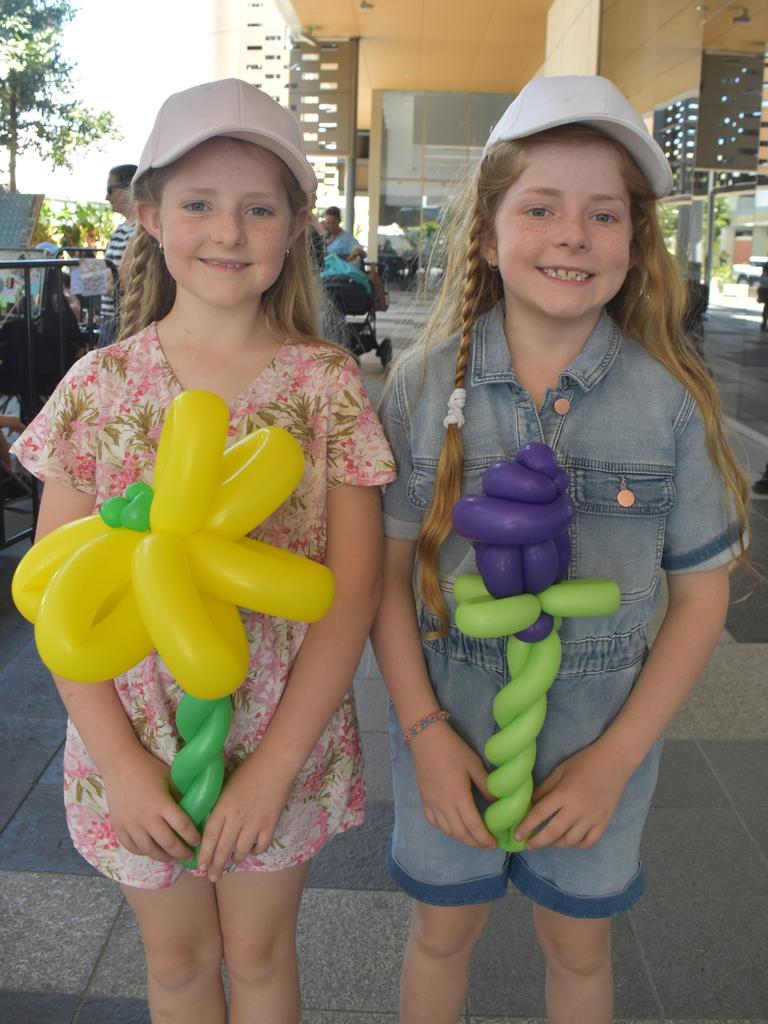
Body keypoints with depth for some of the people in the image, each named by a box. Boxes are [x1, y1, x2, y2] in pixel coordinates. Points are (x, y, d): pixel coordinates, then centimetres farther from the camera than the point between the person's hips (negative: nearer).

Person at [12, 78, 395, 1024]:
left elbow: (354, 588, -11)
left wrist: (273, 767, -15)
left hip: (285, 741, -1)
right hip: (135, 743, 1)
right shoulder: (100, 384, -7)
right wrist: (121, 760, -12)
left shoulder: (328, 384, -10)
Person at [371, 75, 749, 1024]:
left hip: (602, 745, 0)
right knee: (443, 931, 21)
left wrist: (615, 760, -11)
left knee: (579, 947, 21)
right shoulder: (423, 386, -11)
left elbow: (699, 595, -6)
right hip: (447, 733, 0)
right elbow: (388, 571, -5)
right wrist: (424, 731, -12)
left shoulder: (672, 401, -12)